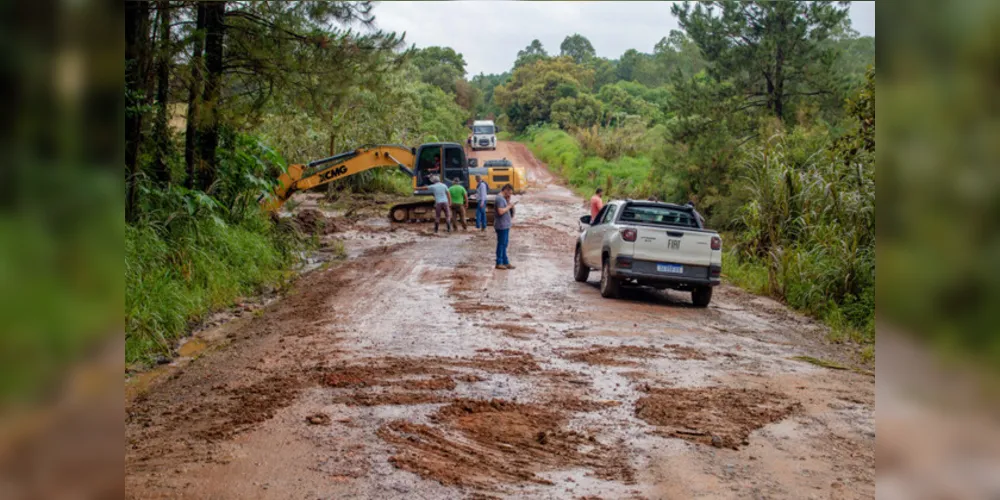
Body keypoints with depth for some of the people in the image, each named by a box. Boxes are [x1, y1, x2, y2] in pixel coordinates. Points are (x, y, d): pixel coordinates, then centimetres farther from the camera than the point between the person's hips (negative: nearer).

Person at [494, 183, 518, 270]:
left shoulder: (504, 198, 15)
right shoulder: (500, 199, -16)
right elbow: (501, 211, -26)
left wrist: (509, 203, 5)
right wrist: (509, 206, -15)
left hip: (505, 225, 10)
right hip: (501, 226, -10)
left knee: (504, 244, 14)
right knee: (501, 244, -3)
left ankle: (505, 262, 20)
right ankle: (499, 263, 3)